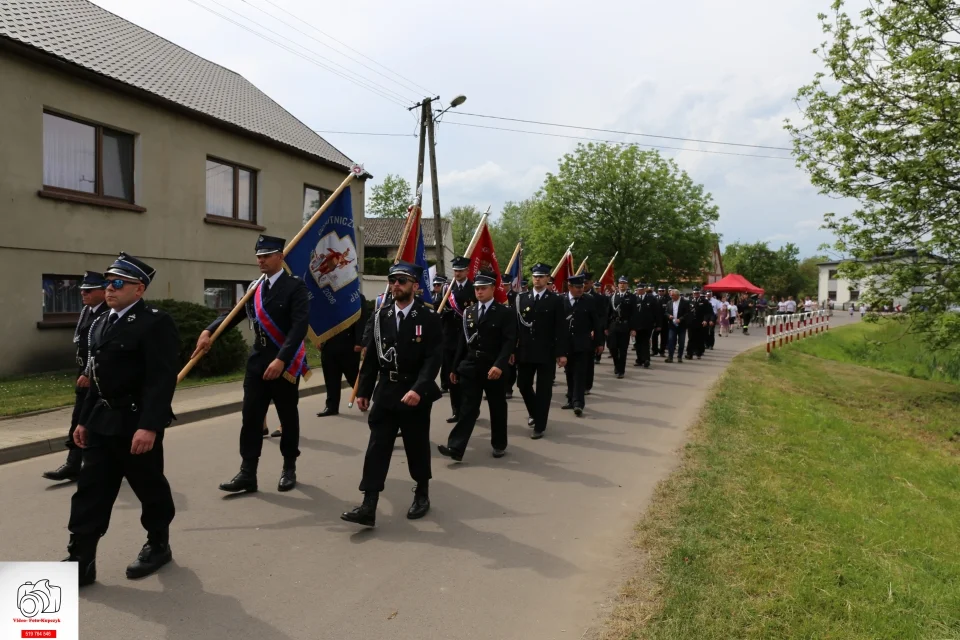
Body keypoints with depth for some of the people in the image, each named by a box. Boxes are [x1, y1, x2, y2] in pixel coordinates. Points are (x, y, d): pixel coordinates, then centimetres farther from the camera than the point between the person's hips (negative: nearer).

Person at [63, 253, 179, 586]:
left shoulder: (156, 323, -14)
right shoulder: (100, 324, 14)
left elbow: (162, 379, -21)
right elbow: (96, 378, 18)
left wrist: (149, 426, -26)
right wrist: (84, 419, 17)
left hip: (138, 423, -8)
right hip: (102, 423, 8)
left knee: (150, 487, 8)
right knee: (90, 490, 8)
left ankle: (158, 545, 27)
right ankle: (80, 560, 16)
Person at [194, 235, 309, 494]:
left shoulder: (295, 286, -9)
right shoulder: (254, 288, 10)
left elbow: (299, 326, -19)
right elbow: (234, 314, 11)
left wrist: (281, 360, -26)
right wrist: (208, 331, -7)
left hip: (286, 362, -5)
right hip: (257, 361, 5)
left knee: (288, 417, 9)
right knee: (250, 417, 3)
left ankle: (289, 469, 24)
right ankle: (247, 473, 9)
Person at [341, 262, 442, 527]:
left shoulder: (428, 318, -8)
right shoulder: (381, 316, 6)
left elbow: (434, 358, -16)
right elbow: (371, 356, 8)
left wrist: (418, 389, -27)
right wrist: (363, 391, 7)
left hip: (415, 393, -3)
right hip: (385, 392, 4)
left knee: (417, 447, 10)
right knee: (376, 448, 0)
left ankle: (422, 494, 31)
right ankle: (368, 507, 2)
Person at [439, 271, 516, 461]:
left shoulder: (505, 312, -6)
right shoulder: (469, 312, 9)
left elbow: (510, 341, -15)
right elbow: (463, 341, 12)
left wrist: (499, 365, -28)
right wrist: (456, 367, 11)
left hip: (494, 368, -3)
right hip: (470, 367, 3)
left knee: (497, 408, 10)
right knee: (467, 408, 0)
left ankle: (499, 444, 26)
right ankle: (456, 448, -4)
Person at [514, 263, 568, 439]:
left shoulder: (556, 300, -2)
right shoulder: (522, 298, 5)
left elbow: (561, 329, -5)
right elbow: (516, 325, 5)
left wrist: (561, 353, -10)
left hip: (547, 352, -3)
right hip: (525, 351, 3)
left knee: (544, 390, 2)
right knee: (523, 385, 9)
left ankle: (540, 426, 12)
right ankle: (534, 411, 36)